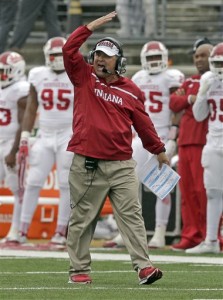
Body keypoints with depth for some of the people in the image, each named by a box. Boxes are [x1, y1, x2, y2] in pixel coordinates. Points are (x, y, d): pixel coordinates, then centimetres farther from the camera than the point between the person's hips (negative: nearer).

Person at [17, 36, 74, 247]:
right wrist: (24, 140, 4)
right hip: (44, 137, 2)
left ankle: (61, 232, 4)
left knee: (66, 185, -2)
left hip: (69, 137, -2)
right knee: (33, 182, -3)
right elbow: (30, 111, 8)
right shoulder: (38, 76, 4)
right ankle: (22, 231, 0)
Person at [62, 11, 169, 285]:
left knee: (131, 215, -5)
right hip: (86, 166, 0)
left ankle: (143, 267, -9)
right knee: (82, 219, 4)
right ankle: (78, 270, 12)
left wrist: (159, 150, 19)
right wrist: (92, 26, -9)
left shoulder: (131, 91, 6)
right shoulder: (84, 78, 5)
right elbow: (69, 50, -6)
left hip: (121, 165, 1)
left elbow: (143, 123, 14)